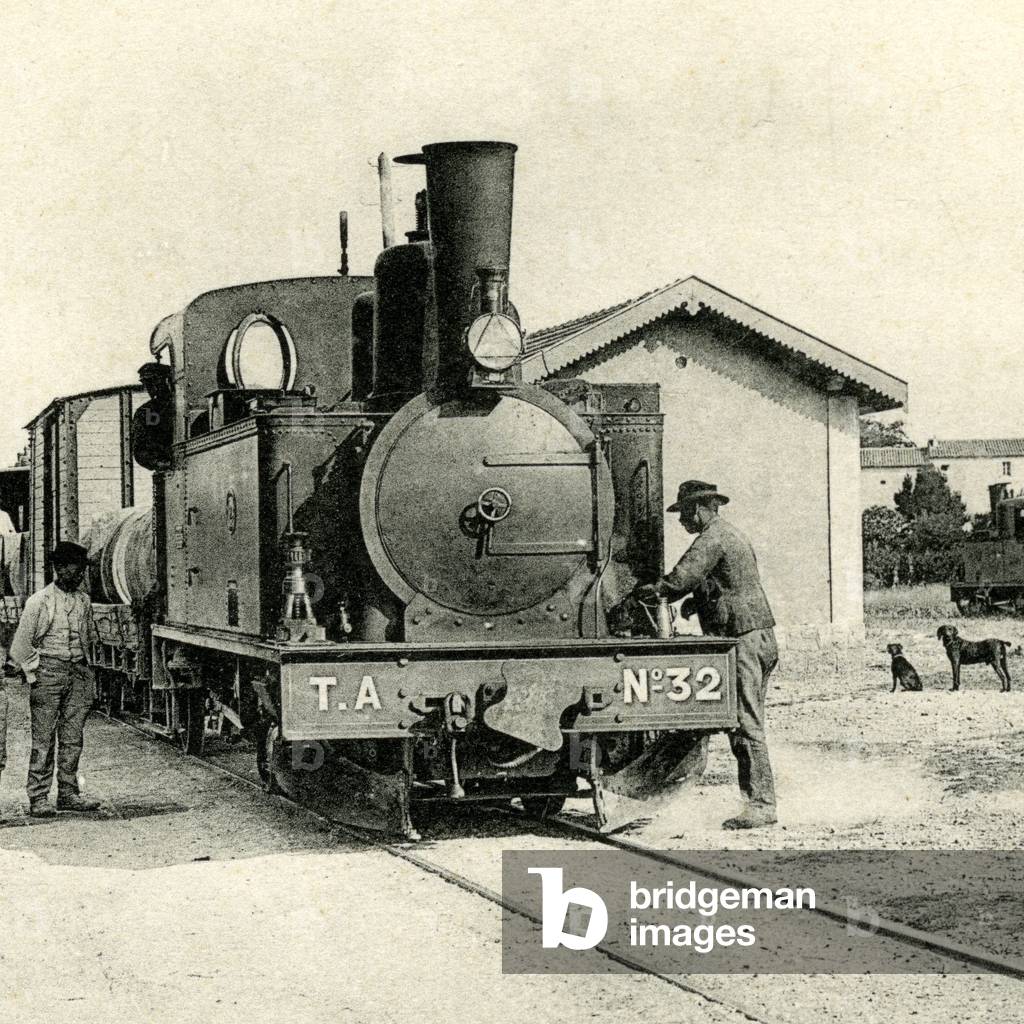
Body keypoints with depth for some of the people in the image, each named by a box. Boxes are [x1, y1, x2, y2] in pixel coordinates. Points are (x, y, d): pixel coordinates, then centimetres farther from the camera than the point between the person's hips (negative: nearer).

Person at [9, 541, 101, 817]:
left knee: (73, 738, 5)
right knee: (43, 740, -5)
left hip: (78, 672, 5)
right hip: (48, 670, -5)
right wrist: (34, 675, -6)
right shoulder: (39, 601, -4)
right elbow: (20, 645, -2)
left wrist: (85, 673, 15)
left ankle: (68, 794, 11)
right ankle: (38, 799, -3)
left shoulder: (84, 601, 11)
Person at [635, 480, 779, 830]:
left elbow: (678, 580, -18)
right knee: (746, 723, 11)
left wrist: (648, 591, 0)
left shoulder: (712, 538, -11)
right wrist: (697, 601, 14)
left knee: (745, 723, -11)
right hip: (760, 637, 10)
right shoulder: (731, 535, 22)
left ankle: (761, 804, -12)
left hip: (742, 640, -10)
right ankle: (756, 798, 12)